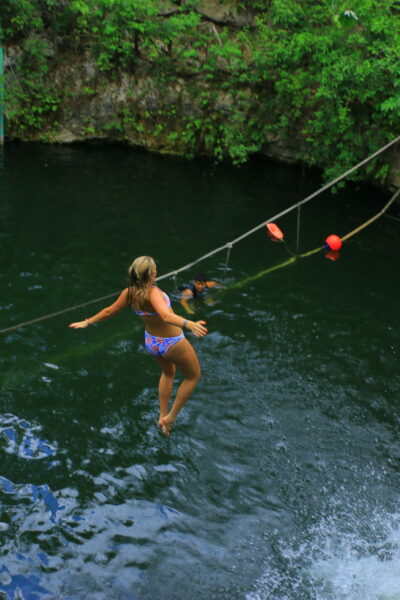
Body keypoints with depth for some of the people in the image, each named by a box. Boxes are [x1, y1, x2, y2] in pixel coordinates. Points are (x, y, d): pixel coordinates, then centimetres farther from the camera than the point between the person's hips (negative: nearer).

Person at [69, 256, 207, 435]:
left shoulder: (129, 293, -13)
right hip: (172, 343, -7)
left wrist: (87, 322, 17)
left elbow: (109, 311, 1)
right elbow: (166, 315, -52)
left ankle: (163, 415, 40)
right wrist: (188, 324, -67)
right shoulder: (153, 293, -33)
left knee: (168, 373, 35)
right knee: (193, 376, 20)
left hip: (152, 342, 7)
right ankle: (170, 417, 22)